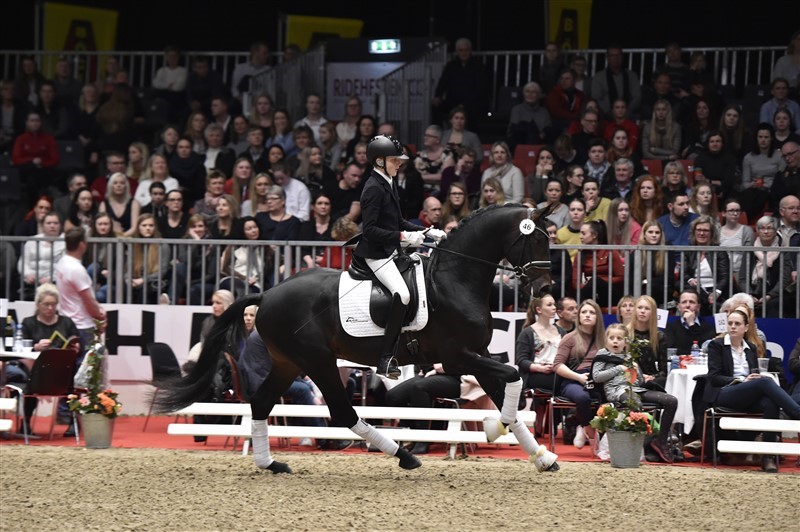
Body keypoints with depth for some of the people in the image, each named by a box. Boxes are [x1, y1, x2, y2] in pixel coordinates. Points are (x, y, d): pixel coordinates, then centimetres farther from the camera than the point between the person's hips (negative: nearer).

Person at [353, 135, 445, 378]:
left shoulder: (389, 184, 14)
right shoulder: (374, 188, -15)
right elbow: (370, 229, -21)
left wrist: (426, 231, 11)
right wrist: (402, 237, -25)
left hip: (391, 250, 10)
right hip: (376, 253, -10)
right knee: (402, 294, -25)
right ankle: (386, 358, -26)